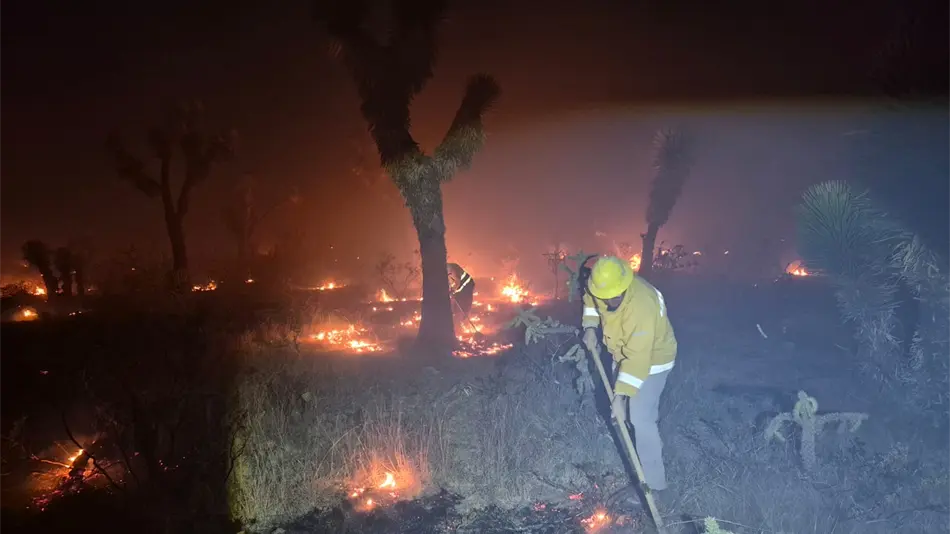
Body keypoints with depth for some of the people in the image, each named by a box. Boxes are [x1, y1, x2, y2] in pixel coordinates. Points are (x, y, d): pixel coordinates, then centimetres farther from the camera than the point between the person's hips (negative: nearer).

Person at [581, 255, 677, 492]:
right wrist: (590, 327, -5)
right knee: (624, 411, 25)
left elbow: (637, 359, -41)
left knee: (641, 419, -12)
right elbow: (590, 299, 8)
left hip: (651, 358, -8)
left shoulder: (641, 307, -41)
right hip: (623, 353, 8)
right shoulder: (604, 285, -19)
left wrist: (620, 395, -43)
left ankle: (653, 483, -3)